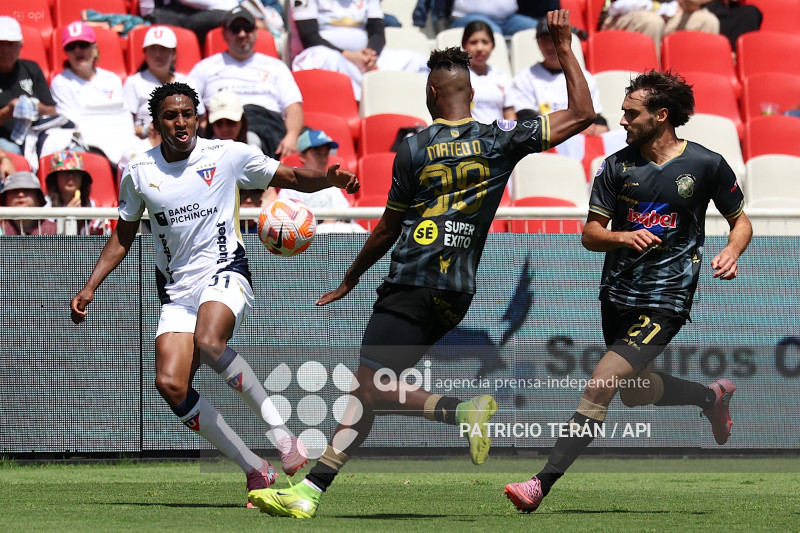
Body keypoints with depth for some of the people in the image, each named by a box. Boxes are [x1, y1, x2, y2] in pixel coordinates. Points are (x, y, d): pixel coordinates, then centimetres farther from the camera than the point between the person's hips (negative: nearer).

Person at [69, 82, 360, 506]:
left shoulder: (228, 155, -1)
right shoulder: (138, 173, 5)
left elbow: (292, 177, 7)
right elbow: (122, 238, 17)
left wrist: (330, 178, -14)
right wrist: (90, 288, 8)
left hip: (225, 272, -3)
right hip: (176, 291, 4)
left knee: (208, 341, -35)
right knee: (170, 384, -16)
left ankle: (278, 425, -20)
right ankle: (255, 470, -8)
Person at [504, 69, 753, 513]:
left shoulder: (706, 164, -7)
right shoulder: (617, 165, 0)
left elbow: (741, 222, 6)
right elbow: (590, 234, 2)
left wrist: (731, 252, -16)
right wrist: (623, 237, -20)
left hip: (665, 301, -6)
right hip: (617, 294, 6)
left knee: (601, 384, -19)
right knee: (634, 393, 24)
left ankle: (543, 484, -18)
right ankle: (712, 396, 52)